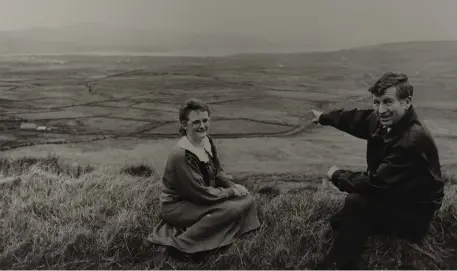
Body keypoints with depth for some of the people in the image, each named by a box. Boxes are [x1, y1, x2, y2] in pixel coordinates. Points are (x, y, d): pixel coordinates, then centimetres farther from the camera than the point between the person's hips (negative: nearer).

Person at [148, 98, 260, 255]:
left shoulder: (207, 141, -2)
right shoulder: (181, 155, -28)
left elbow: (217, 171, 11)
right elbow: (201, 193, -25)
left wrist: (232, 185, -7)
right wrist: (231, 192, -16)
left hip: (201, 196, 9)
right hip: (177, 206, -9)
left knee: (246, 199, -1)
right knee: (231, 210, -25)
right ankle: (183, 242, -14)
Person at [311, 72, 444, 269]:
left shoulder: (413, 141, -36)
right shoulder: (383, 121, -10)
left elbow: (377, 183, -35)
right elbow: (356, 118, 12)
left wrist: (337, 175, -19)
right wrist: (324, 117, 28)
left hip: (414, 215, -9)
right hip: (392, 198, 9)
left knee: (356, 202, -30)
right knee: (338, 221, 16)